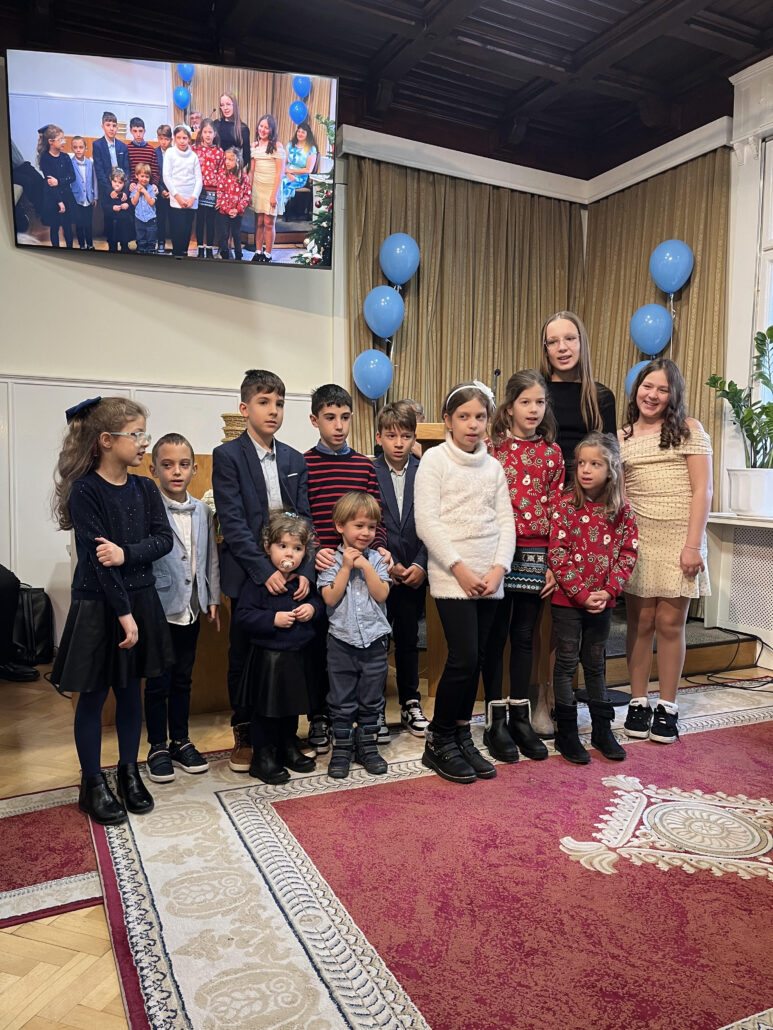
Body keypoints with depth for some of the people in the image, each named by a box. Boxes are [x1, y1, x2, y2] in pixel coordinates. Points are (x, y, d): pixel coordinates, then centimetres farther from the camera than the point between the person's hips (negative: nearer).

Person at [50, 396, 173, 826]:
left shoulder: (145, 489, 3)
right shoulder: (85, 492, -14)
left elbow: (164, 540, -5)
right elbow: (96, 558, -18)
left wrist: (126, 553, -23)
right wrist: (122, 613, -19)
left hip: (140, 601, 5)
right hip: (98, 608, -5)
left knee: (131, 690, 15)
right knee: (93, 695, 8)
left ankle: (129, 771, 31)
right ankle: (93, 784, 24)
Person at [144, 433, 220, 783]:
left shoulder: (203, 511, 4)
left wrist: (213, 599, 10)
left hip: (191, 609, 5)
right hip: (160, 607, -5)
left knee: (183, 678, 16)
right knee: (158, 681, 7)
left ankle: (180, 741, 30)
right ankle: (158, 747, 22)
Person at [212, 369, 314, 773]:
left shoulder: (294, 460, 10)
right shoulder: (227, 455, -3)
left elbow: (305, 520, 6)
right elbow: (233, 523, -11)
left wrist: (304, 571, -6)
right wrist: (265, 570, -17)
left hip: (290, 576, 3)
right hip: (249, 575, -3)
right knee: (244, 656, 8)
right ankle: (244, 735, 25)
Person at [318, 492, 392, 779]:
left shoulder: (376, 559, 2)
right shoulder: (331, 560, -3)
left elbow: (381, 595, -8)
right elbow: (330, 598, -12)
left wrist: (366, 565, -15)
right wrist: (346, 566, -14)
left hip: (375, 640, 2)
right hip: (342, 640, -1)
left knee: (371, 700, 13)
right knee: (341, 700, 9)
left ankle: (367, 746, 27)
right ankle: (341, 749, 22)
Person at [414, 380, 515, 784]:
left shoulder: (493, 466, 13)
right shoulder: (435, 459, -2)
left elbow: (505, 521, 9)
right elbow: (426, 521, -9)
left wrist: (498, 568, -5)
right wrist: (460, 568, -13)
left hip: (489, 578, 5)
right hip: (451, 576, -5)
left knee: (476, 658, 8)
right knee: (464, 658, -9)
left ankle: (461, 736, 22)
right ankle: (438, 742, 8)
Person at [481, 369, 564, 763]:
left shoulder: (552, 453, 8)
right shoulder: (492, 449, -1)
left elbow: (557, 509, 7)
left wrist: (555, 563, 2)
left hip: (536, 555, 3)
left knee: (524, 635, 12)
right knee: (496, 635, 5)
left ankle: (520, 719, 23)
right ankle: (495, 721, 17)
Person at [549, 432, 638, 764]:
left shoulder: (621, 510, 0)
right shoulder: (566, 505, -9)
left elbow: (628, 553, 0)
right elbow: (558, 555, -13)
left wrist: (607, 591, -11)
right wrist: (582, 594, -16)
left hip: (602, 601, 3)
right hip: (567, 599, -3)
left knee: (596, 664, 16)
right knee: (566, 664, 6)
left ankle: (602, 729, 28)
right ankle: (566, 732, 17)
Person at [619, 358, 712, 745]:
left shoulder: (689, 431, 3)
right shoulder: (621, 437, 10)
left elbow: (701, 491, -3)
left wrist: (693, 544, -10)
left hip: (678, 539, -2)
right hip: (636, 539, 2)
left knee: (670, 623, 1)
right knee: (640, 622, 4)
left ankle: (667, 707, 16)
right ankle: (638, 702, 17)